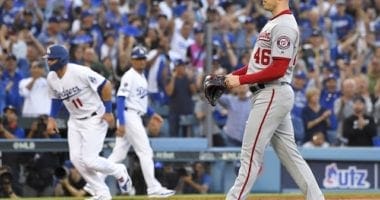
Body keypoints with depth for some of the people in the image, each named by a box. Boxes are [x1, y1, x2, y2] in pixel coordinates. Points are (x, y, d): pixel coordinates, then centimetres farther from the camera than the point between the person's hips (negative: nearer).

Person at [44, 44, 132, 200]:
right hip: (75, 121, 7)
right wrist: (52, 118, 6)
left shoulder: (80, 72, -25)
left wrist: (108, 111, -16)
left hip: (94, 119, -7)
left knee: (89, 160, -14)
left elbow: (105, 85, -18)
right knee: (76, 158, -2)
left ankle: (119, 172, 16)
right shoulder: (51, 78, -3)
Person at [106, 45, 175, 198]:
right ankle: (153, 188, -5)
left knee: (119, 154, 8)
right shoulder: (129, 76, -13)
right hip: (129, 116, -10)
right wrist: (121, 123, -24)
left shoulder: (142, 76, 16)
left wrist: (151, 113, 18)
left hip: (136, 117, 10)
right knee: (145, 152, -7)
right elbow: (120, 99, -18)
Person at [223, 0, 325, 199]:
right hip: (270, 95, 10)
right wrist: (232, 75, 8)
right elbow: (261, 63, 22)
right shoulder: (273, 23, 17)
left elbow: (278, 69, -21)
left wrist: (241, 80, -18)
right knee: (290, 154, 9)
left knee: (250, 154, -8)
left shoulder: (284, 26, -15)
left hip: (273, 95, -10)